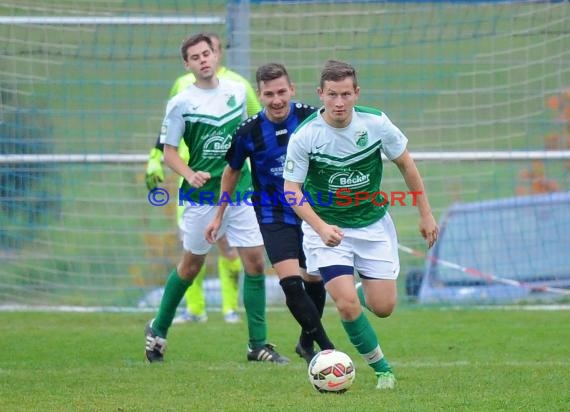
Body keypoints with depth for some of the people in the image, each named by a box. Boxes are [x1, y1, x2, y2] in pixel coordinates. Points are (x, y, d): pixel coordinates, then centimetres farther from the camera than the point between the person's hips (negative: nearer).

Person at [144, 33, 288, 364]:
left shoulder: (237, 91, 5)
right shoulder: (181, 103, -7)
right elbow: (169, 152, -5)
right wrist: (189, 174, -23)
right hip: (202, 197, -3)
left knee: (255, 262, -4)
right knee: (191, 265, 7)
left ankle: (258, 345, 2)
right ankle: (158, 331, 27)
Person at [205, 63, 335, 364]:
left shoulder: (311, 118, -11)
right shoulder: (248, 131, -12)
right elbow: (232, 172, 6)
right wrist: (218, 217, 11)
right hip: (274, 216, -2)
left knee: (314, 281, 13)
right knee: (291, 282, -19)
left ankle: (307, 343, 37)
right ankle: (326, 347, -12)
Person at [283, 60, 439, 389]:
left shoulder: (376, 123, -13)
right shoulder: (304, 136, -19)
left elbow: (406, 164, 2)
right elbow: (292, 190, -14)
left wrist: (426, 214, 5)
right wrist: (321, 227, -28)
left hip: (373, 224, 2)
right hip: (327, 228, -2)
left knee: (383, 308, 2)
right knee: (347, 305, -17)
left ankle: (361, 292, 39)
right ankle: (382, 369, 5)